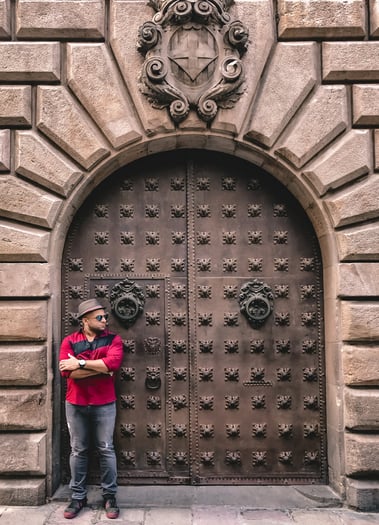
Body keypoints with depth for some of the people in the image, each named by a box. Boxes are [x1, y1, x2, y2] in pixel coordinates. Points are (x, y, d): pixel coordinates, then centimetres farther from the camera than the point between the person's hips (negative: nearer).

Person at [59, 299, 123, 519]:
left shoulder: (113, 339, -3)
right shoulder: (70, 341, -2)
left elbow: (114, 362, -22)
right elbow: (67, 370, -16)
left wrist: (81, 363, -20)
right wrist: (101, 369, -18)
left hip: (104, 404, -1)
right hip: (76, 405, 1)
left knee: (106, 450, 6)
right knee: (78, 451, 11)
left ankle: (110, 496, 19)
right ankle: (79, 497, 24)